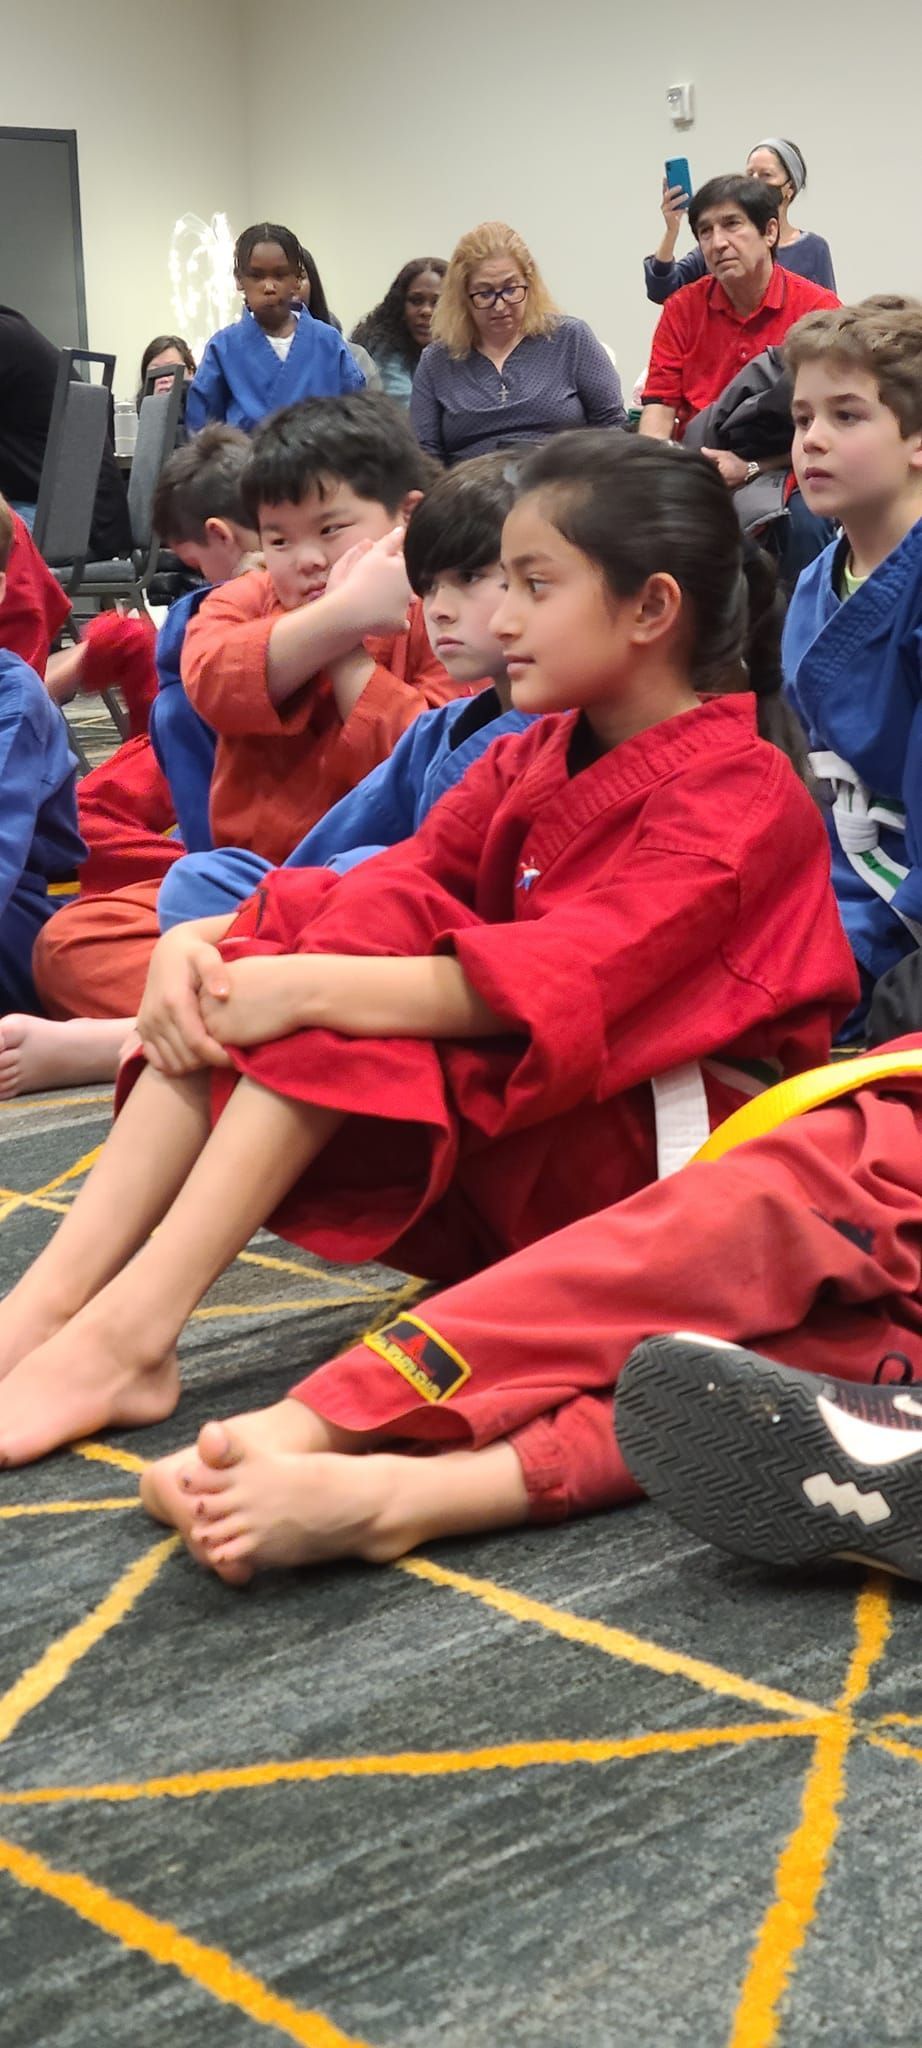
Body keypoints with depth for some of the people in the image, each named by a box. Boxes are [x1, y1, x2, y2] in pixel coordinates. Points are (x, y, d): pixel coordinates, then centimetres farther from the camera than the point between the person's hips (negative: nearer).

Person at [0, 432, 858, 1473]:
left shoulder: (739, 795, -14)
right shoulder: (532, 760, 13)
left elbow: (566, 980, -29)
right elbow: (399, 875, -1)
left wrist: (308, 988, -35)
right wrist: (199, 941, -19)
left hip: (661, 1149, -8)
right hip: (493, 1163, 8)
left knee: (373, 935, -26)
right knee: (231, 966, -10)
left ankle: (130, 1330, -33)